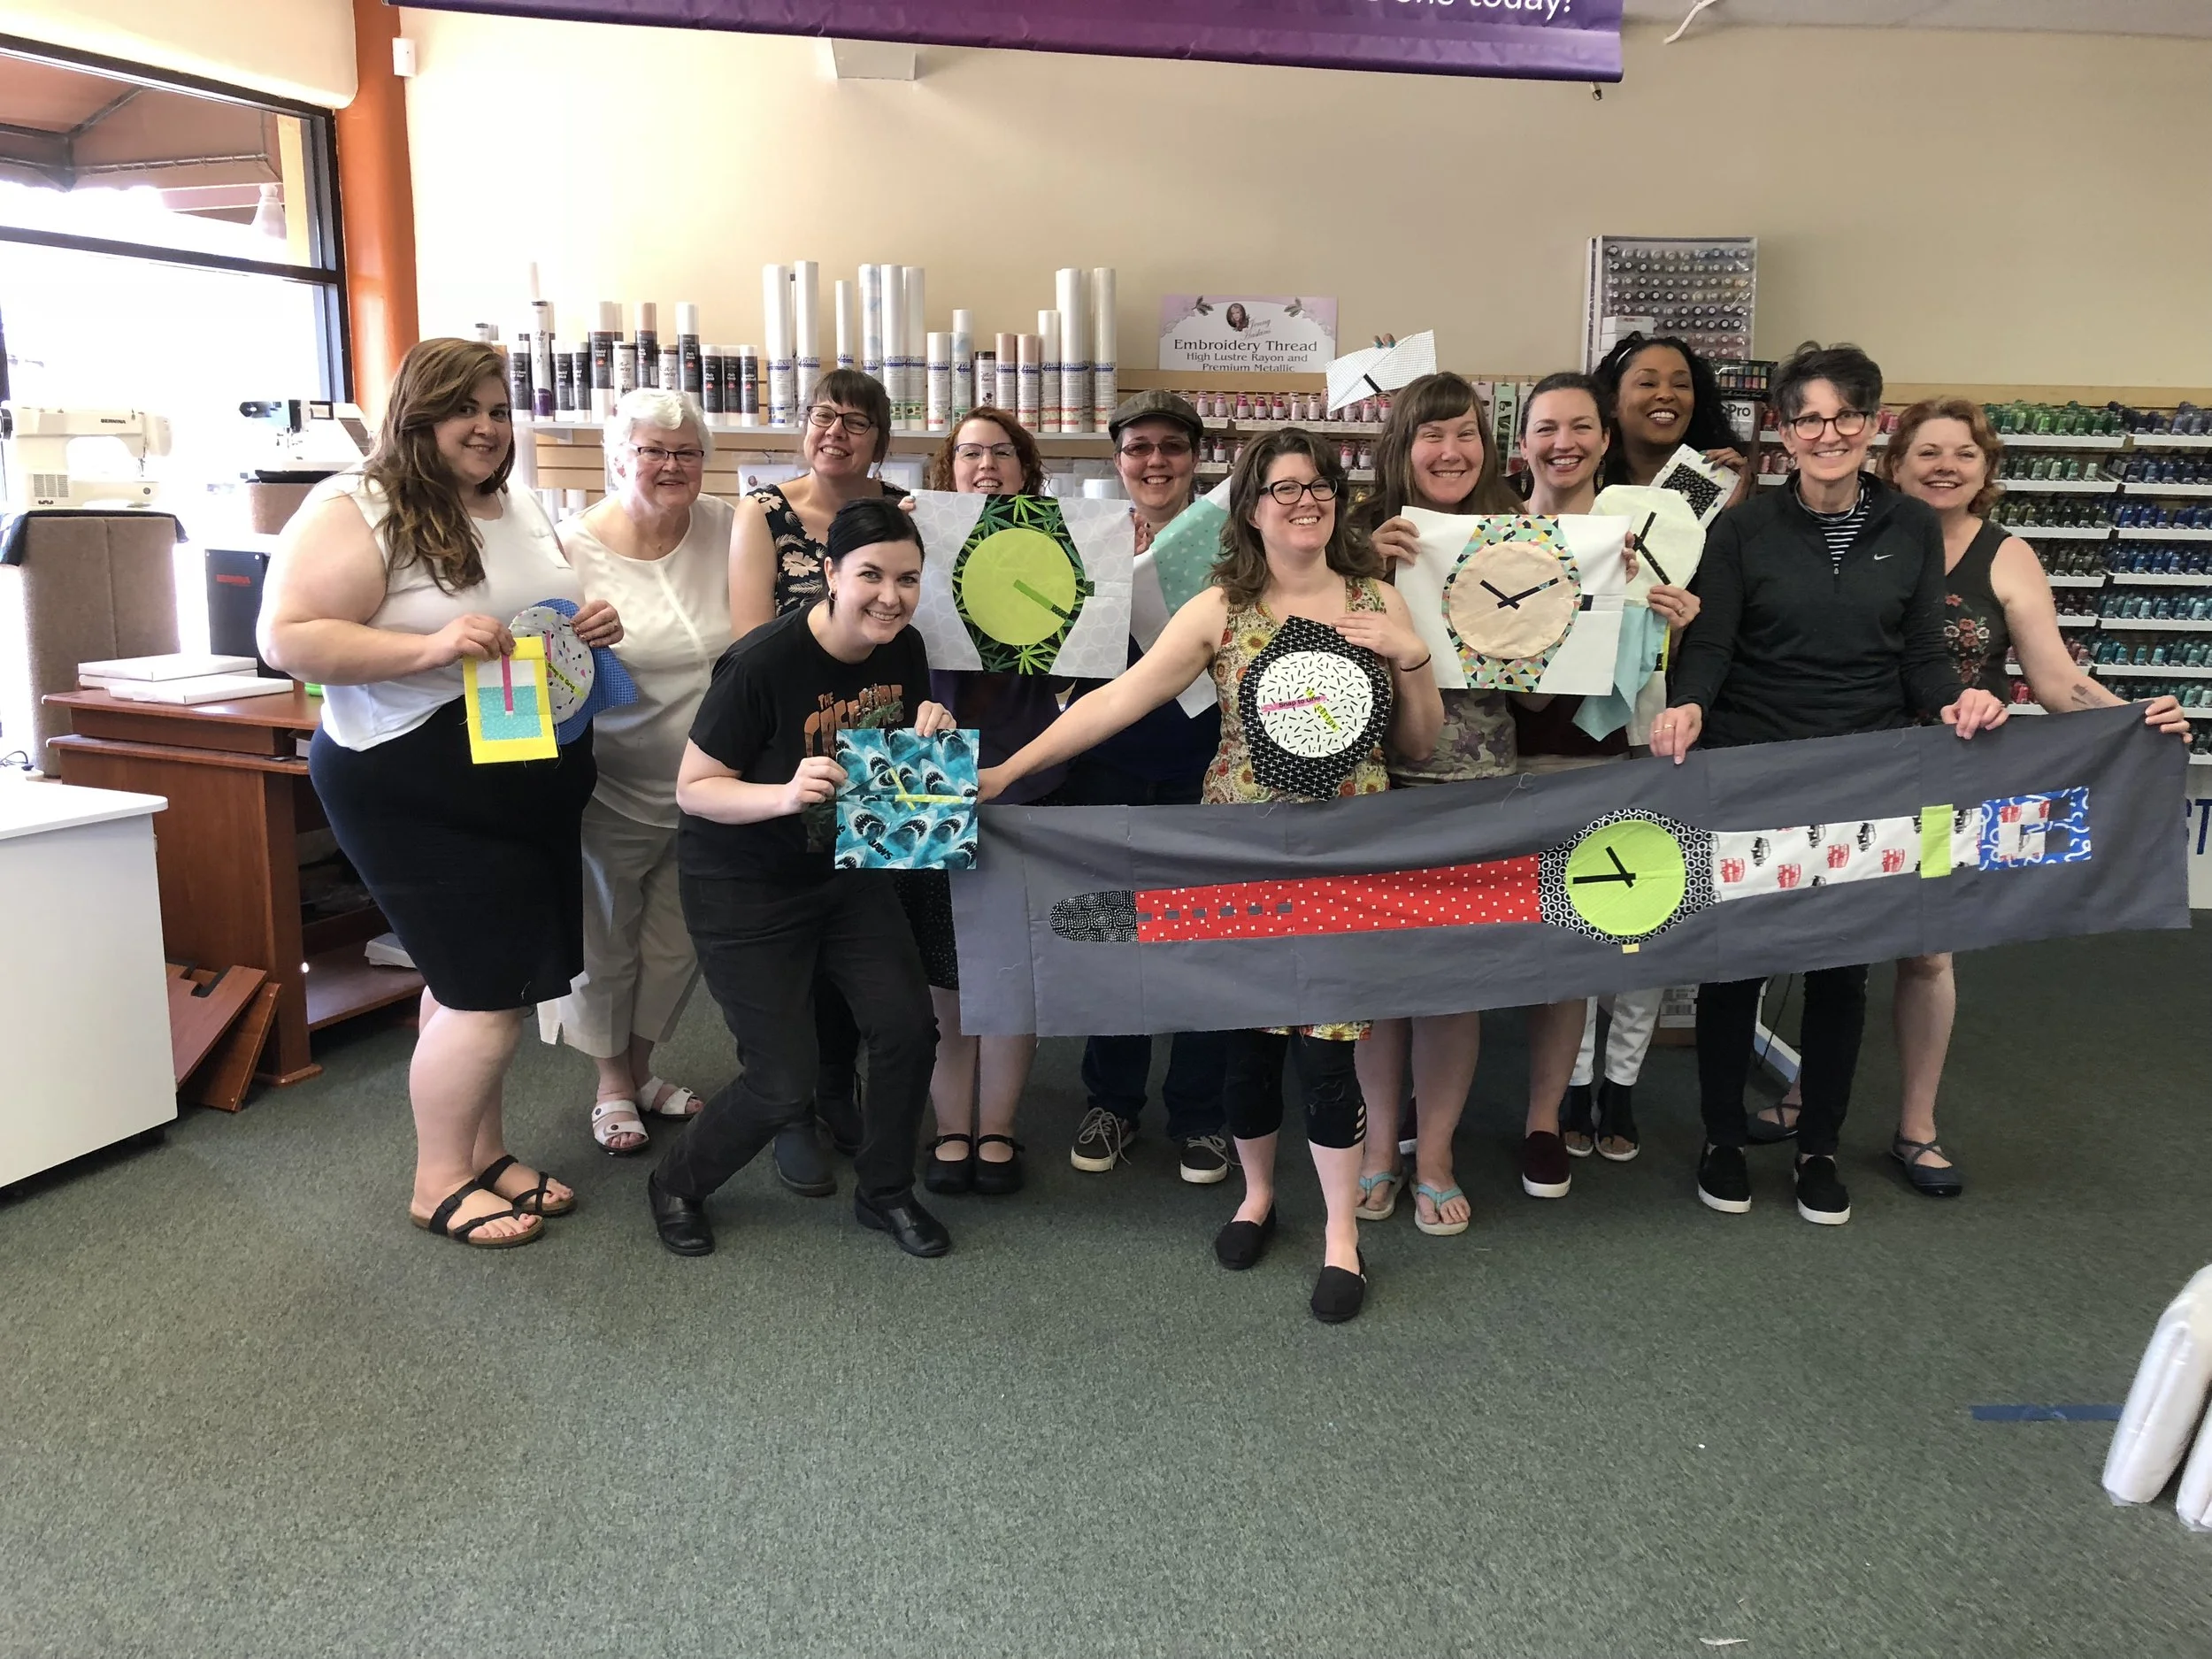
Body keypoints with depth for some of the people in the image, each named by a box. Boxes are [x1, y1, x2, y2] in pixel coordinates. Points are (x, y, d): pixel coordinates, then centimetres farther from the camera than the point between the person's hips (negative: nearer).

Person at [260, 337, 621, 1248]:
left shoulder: (520, 507, 12)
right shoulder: (353, 512, -12)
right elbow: (288, 639, -19)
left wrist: (590, 625, 1)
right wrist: (429, 647, -29)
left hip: (534, 783, 7)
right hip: (419, 789, -7)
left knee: (480, 983, 15)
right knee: (487, 991, -6)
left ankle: (484, 1152, 30)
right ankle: (440, 1184, 12)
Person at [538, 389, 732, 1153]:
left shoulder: (729, 530, -3)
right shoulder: (574, 547, -10)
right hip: (612, 788, -2)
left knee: (678, 939, 17)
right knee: (605, 939, 13)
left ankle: (641, 1069, 40)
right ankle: (612, 1085, 35)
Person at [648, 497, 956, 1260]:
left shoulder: (903, 649, -6)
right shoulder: (763, 664, -26)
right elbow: (693, 789, -20)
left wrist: (932, 735, -14)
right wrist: (785, 795, -38)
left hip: (848, 870, 6)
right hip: (746, 888, -6)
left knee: (908, 1028, -5)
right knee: (784, 1086, -5)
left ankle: (884, 1192, 21)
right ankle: (676, 1187, 25)